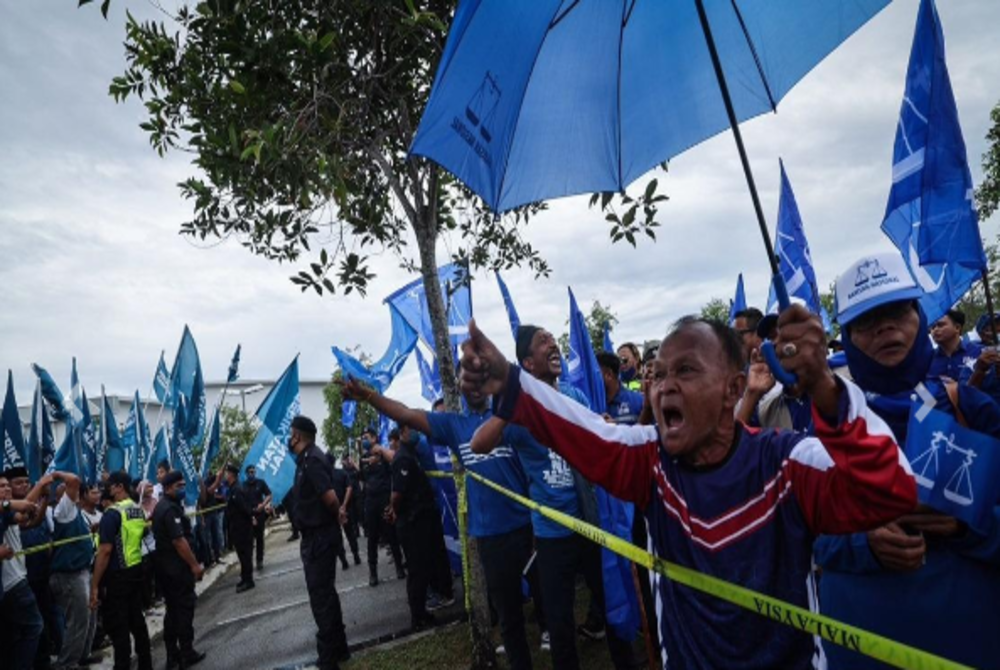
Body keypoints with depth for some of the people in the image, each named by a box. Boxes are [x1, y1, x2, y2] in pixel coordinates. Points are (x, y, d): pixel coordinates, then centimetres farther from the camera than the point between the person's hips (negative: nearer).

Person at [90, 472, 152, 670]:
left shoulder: (113, 512, -18)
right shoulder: (139, 510, 7)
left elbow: (105, 551, -21)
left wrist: (94, 585, -17)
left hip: (118, 575, -8)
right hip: (136, 570, 8)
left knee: (117, 626, 2)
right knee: (136, 619, 16)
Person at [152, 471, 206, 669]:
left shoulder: (162, 505, 13)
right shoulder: (171, 509, -21)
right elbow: (179, 541, -26)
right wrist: (195, 564, -20)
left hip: (166, 565, 10)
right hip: (178, 566, -10)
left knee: (172, 609, 16)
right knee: (185, 608, 0)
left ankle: (172, 654, 24)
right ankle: (186, 654, 8)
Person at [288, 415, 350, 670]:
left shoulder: (312, 460, -21)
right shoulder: (307, 458, 10)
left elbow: (331, 497, -29)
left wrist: (337, 515, -10)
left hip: (319, 536, -10)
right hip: (316, 535, 10)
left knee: (321, 595, 0)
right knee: (325, 592, 19)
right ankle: (338, 648, 33)